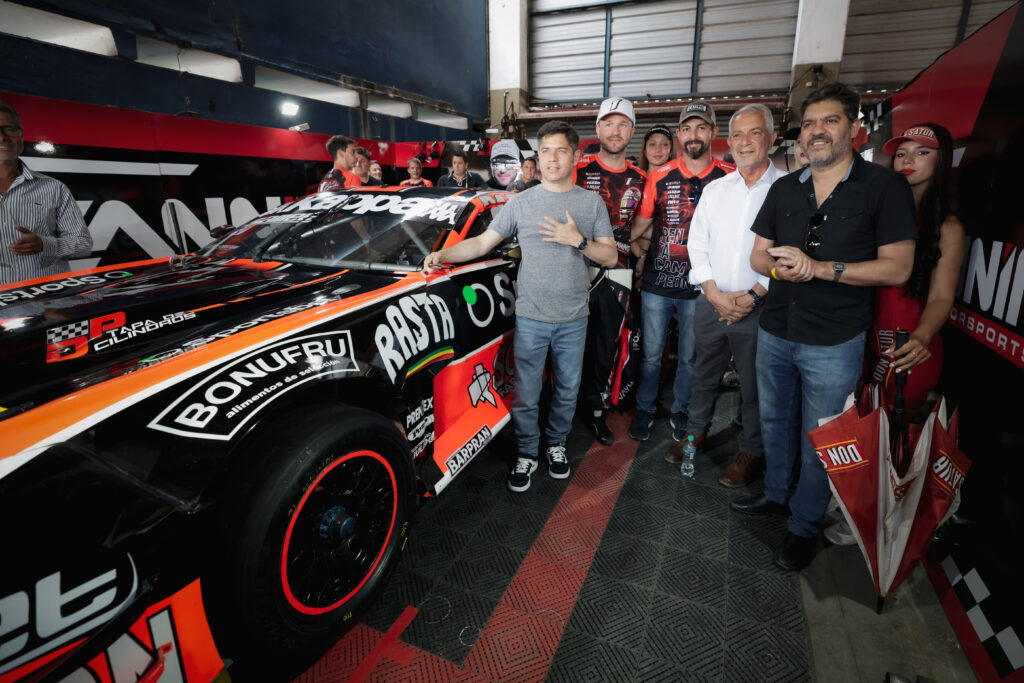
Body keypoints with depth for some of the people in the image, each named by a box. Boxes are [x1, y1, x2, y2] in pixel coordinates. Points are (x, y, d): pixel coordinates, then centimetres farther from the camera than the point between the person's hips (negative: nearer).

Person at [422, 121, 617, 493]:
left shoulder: (592, 202, 6)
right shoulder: (521, 202, 4)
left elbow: (610, 256, 3)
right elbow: (483, 242, 2)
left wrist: (578, 240, -14)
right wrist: (443, 255, -12)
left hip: (574, 318, 1)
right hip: (530, 316, -1)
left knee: (567, 390, 14)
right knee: (524, 394, 3)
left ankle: (556, 443, 37)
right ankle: (526, 453, 25)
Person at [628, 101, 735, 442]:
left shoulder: (729, 177, -1)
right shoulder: (659, 176, 1)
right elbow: (640, 226, 7)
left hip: (698, 286, 0)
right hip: (657, 283, 1)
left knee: (690, 358, 13)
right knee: (652, 354, 11)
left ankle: (680, 413, 33)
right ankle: (645, 410, 30)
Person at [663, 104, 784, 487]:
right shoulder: (715, 189, 9)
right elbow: (697, 244, 5)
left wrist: (752, 296, -16)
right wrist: (714, 293, -7)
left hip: (759, 308, -3)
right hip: (710, 303, 3)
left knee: (754, 385, 8)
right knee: (704, 373, 16)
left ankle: (752, 450, 27)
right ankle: (697, 431, 35)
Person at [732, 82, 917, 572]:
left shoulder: (885, 187, -6)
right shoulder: (784, 190, 8)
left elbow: (897, 268, -11)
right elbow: (758, 256, 8)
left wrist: (819, 266, -22)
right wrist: (781, 266, -15)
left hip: (834, 343, -4)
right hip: (775, 333, 5)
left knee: (818, 443, 7)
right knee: (774, 421, 20)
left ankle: (803, 526, 27)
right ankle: (776, 493, 42)